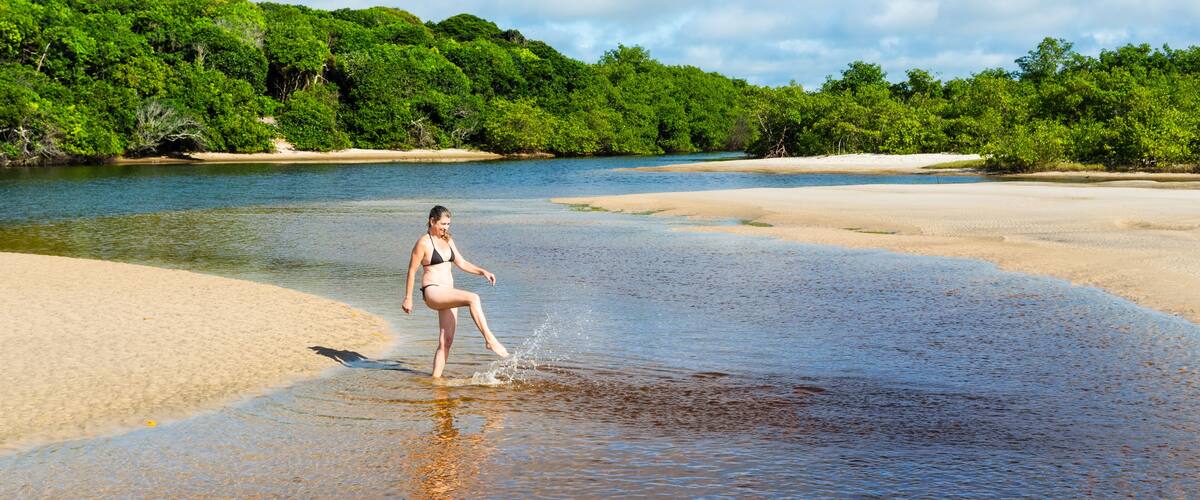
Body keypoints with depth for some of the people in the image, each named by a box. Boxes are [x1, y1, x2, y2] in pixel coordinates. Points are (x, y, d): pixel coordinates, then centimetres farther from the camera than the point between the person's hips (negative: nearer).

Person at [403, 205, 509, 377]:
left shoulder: (447, 240, 15)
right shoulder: (423, 242, -6)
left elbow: (462, 263, 19)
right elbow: (412, 271, -4)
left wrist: (482, 271, 4)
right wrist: (408, 298, -4)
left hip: (447, 295, 8)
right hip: (432, 292, -8)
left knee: (446, 341, 3)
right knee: (473, 298, -29)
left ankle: (436, 378, 9)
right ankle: (490, 339, -28)